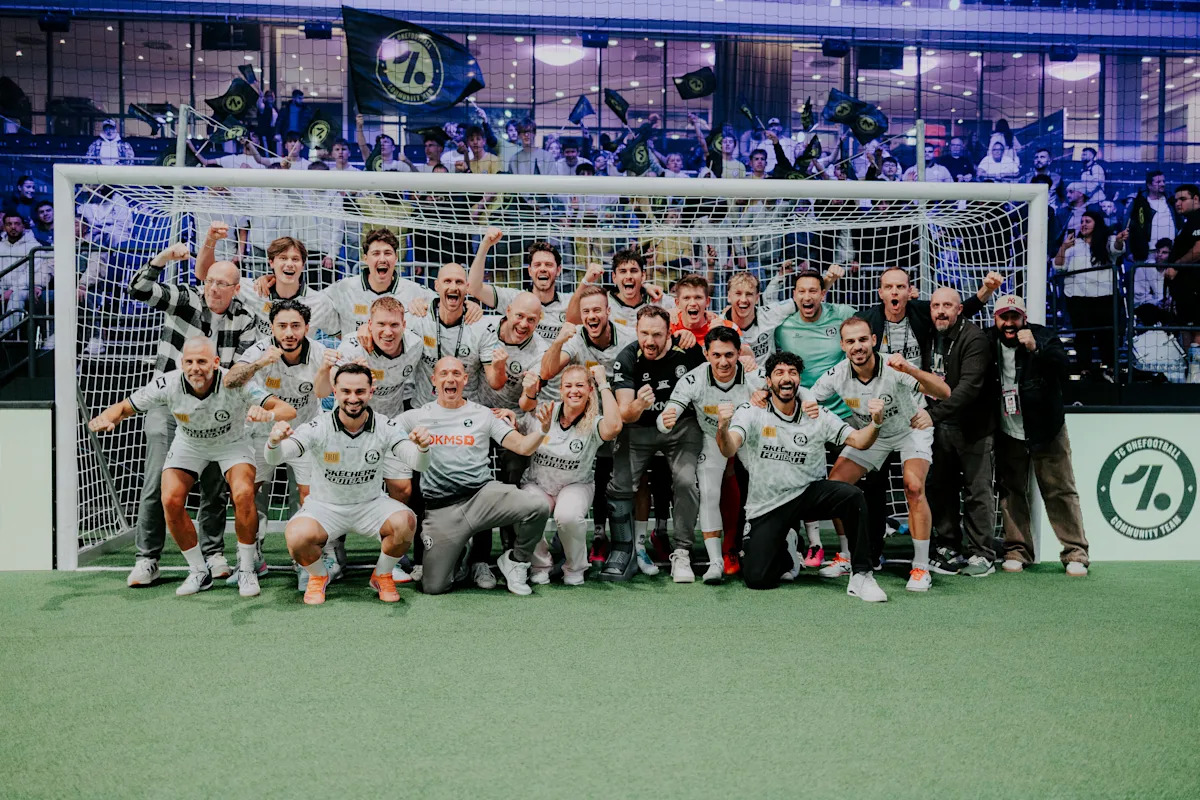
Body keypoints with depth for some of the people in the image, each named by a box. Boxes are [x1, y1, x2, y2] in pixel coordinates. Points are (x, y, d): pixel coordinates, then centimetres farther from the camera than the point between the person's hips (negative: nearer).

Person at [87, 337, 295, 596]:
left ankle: (246, 570, -7)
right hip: (188, 444, 2)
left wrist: (268, 414, -59)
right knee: (171, 500, -17)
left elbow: (288, 410, -36)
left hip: (232, 442, -2)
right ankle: (199, 572, 4)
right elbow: (123, 408, -13)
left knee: (243, 494, -27)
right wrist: (105, 418, -36)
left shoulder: (234, 383, -33)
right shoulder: (167, 385, -27)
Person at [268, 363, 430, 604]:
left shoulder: (385, 427, -12)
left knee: (406, 522, -28)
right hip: (324, 506, -1)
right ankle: (318, 576, 8)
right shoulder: (319, 428, -16)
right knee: (297, 536, -31)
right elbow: (274, 458, -27)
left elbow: (419, 464, -23)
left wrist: (422, 447, -48)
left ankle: (382, 576, 5)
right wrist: (274, 442, -52)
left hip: (370, 505, 1)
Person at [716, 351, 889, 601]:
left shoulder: (817, 415, 0)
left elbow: (858, 441, -3)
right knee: (757, 579, -14)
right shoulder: (751, 412, -8)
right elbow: (729, 450, -23)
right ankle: (785, 552, 23)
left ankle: (861, 576, -16)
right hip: (767, 506, -1)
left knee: (852, 496, -30)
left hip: (809, 493, 2)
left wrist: (876, 423, -25)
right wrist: (723, 428, -46)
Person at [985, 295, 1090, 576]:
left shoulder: (1043, 336, -8)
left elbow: (1062, 364, -25)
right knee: (1011, 492, 8)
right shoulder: (990, 341, 1)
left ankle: (1075, 553, 6)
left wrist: (1036, 349, -39)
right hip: (1007, 433, 3)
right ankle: (1017, 550, 18)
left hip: (1045, 429, -3)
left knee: (1060, 491, 0)